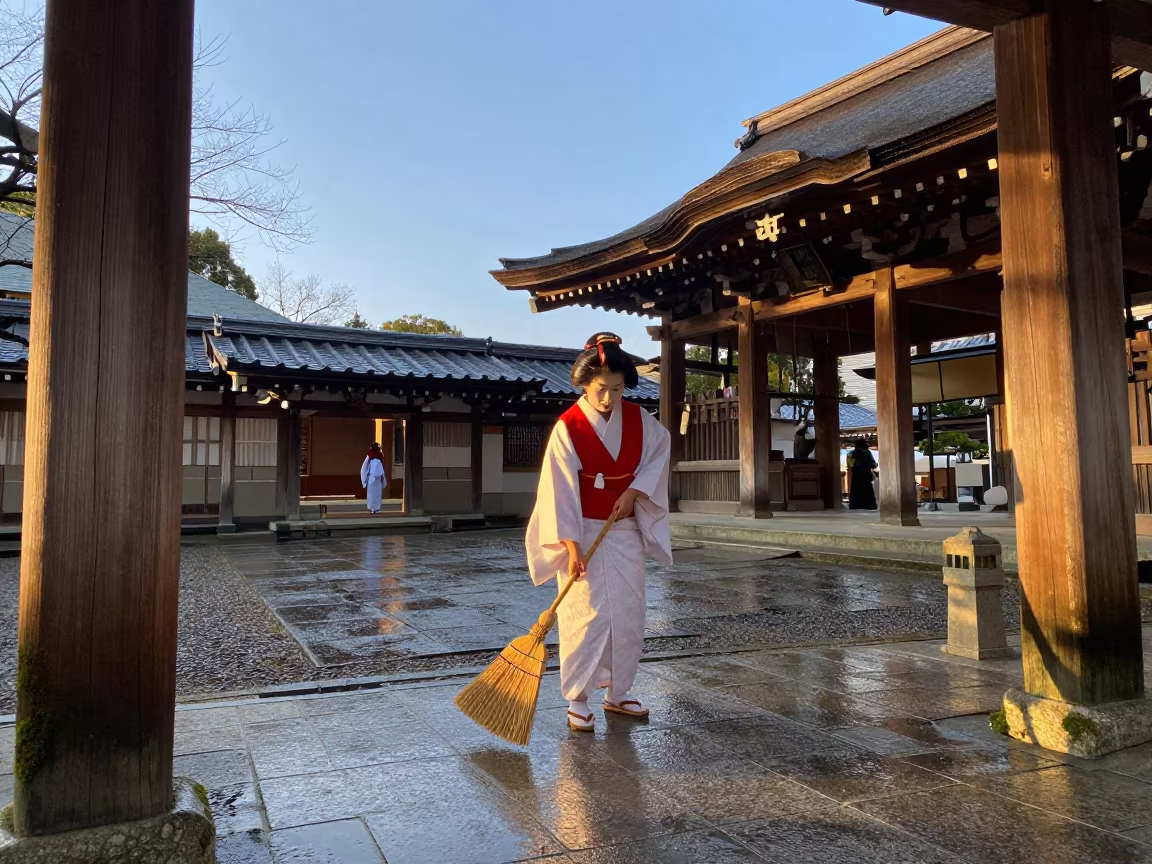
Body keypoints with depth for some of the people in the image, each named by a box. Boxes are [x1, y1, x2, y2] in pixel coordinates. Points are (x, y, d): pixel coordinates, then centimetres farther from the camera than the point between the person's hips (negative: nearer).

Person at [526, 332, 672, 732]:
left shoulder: (638, 419, -3)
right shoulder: (568, 428, -16)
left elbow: (660, 449, 12)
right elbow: (560, 489, -19)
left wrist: (634, 490, -2)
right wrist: (571, 546, -24)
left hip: (625, 531, 5)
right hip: (583, 533, -5)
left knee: (628, 613, 9)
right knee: (585, 616, -5)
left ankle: (618, 692, 24)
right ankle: (577, 700, 8)